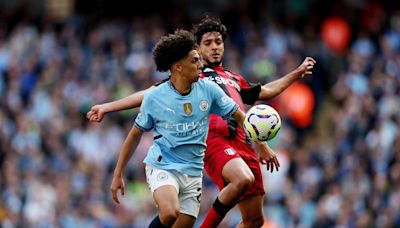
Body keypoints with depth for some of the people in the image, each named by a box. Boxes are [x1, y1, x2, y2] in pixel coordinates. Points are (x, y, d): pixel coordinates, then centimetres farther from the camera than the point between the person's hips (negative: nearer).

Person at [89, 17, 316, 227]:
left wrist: (298, 73, 47)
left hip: (242, 143, 6)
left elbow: (264, 91, 44)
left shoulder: (234, 79, 28)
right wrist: (107, 107, 4)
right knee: (243, 178, -36)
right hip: (215, 140, -6)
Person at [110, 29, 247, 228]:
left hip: (193, 172, 4)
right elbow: (135, 134, 4)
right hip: (162, 167, -4)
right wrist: (118, 174, 5)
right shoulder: (154, 98, -8)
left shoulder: (208, 90, -3)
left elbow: (239, 115, 9)